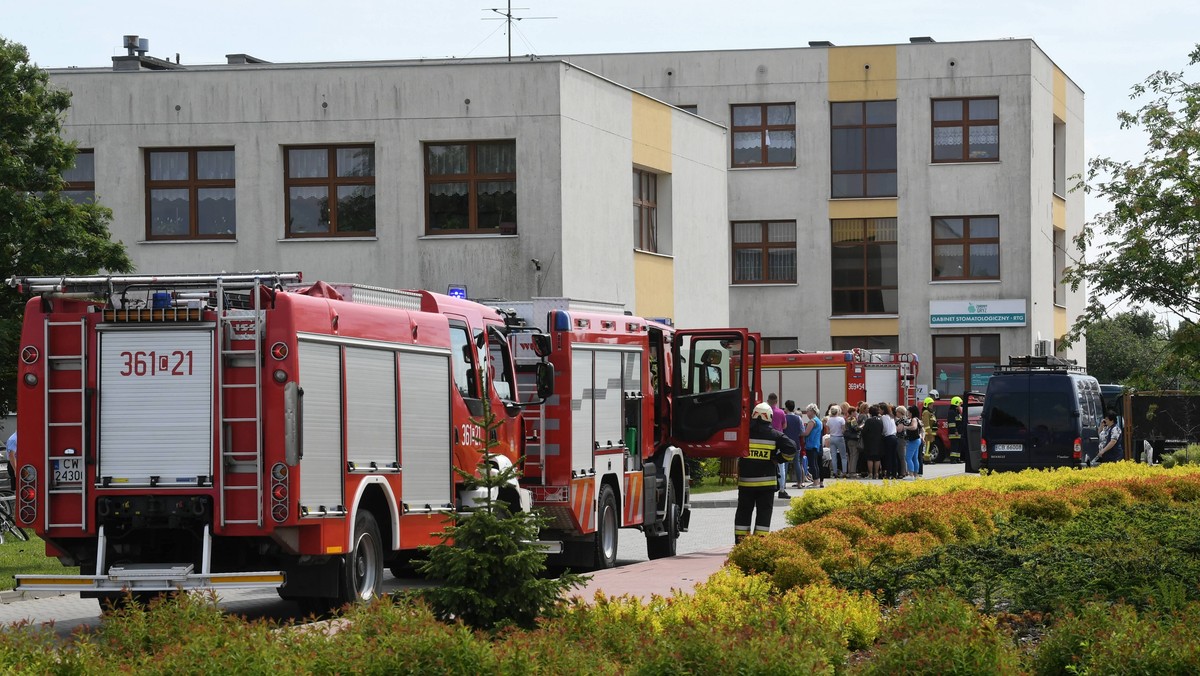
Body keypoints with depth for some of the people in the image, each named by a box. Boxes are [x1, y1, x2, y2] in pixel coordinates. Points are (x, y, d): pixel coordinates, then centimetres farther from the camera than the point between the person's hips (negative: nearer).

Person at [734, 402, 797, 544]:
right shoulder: (775, 435, -3)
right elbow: (791, 449, -10)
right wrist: (777, 459, 1)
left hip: (745, 480, 1)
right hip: (767, 482, -1)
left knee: (743, 511, 10)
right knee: (764, 511, 4)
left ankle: (740, 540, 11)